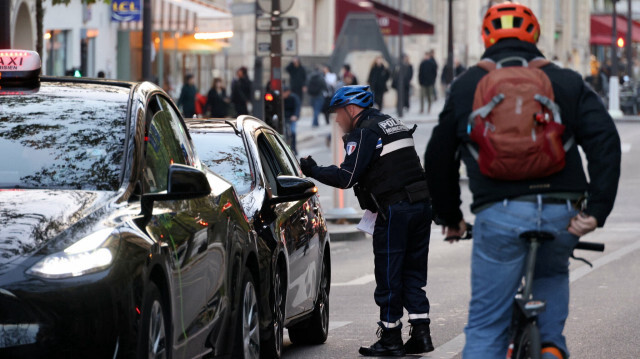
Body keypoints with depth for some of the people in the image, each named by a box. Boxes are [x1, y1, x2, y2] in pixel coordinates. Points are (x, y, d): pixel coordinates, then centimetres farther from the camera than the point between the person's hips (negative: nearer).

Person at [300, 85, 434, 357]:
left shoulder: (364, 133, -9)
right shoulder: (391, 123, 20)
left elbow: (346, 177, -14)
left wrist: (314, 171, -3)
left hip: (395, 209, -9)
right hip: (422, 203, 9)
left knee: (388, 275, 0)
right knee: (412, 272, 12)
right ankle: (421, 333, 8)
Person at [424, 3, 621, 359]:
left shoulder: (466, 86, 15)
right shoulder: (567, 82, 13)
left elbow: (439, 157, 18)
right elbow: (605, 140, -1)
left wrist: (450, 217, 29)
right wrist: (597, 210, -5)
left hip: (499, 215, -1)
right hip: (561, 215, 1)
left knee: (486, 327, 5)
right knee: (552, 275, 34)